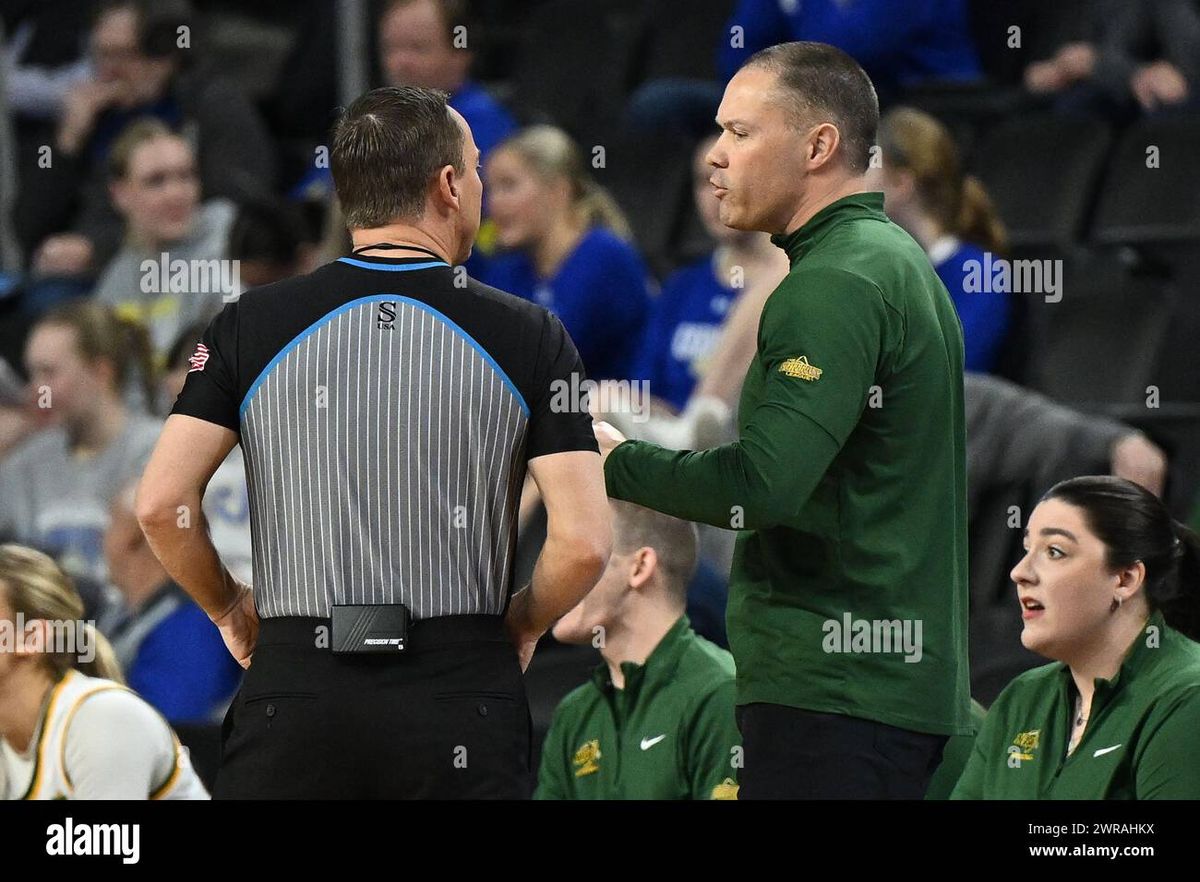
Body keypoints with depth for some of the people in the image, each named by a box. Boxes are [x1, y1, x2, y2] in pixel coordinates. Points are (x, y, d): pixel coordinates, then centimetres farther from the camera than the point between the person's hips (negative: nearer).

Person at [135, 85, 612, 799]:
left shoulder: (251, 326, 3)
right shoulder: (530, 338, 0)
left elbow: (161, 504, -4)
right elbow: (584, 543, -7)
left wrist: (231, 610, 14)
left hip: (294, 687, 1)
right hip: (462, 698, -1)